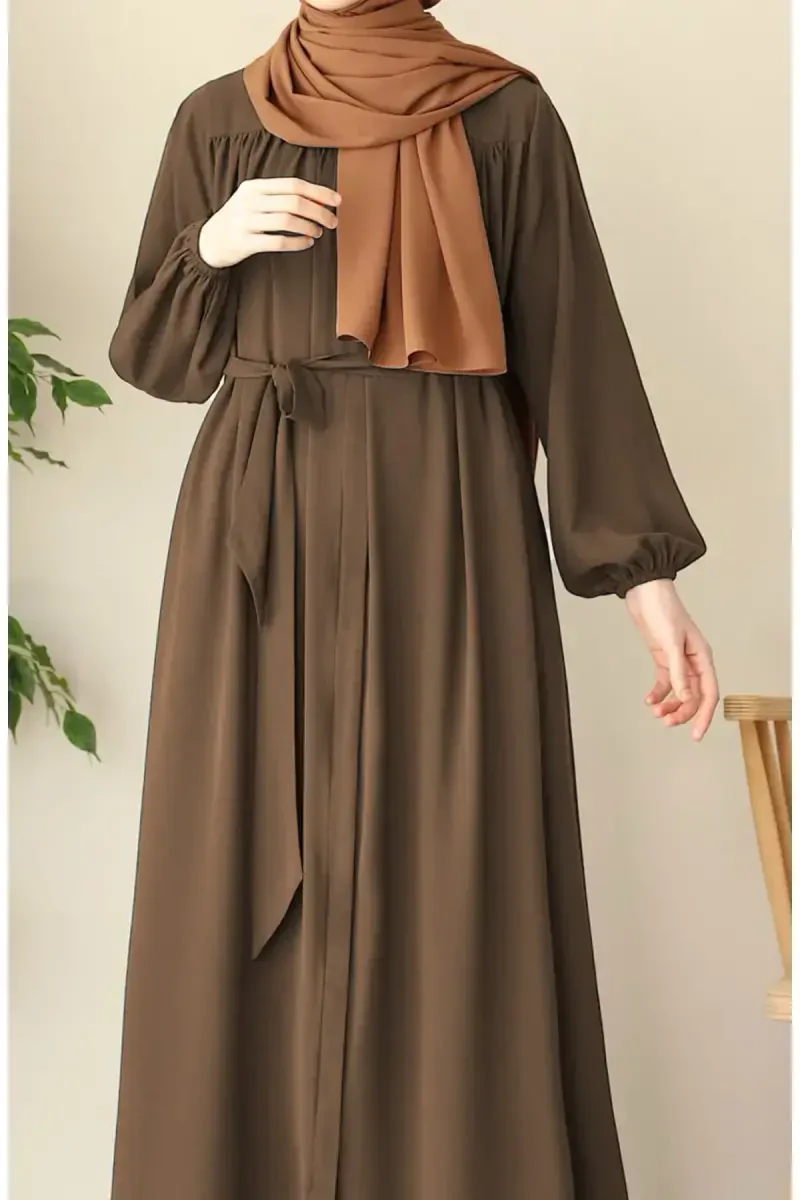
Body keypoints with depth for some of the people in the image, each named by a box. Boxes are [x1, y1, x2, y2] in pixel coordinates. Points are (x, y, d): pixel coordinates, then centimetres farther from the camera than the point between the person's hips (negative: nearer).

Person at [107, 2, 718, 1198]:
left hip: (444, 531, -2)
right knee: (245, 882, 3)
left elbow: (576, 337, 1)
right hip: (260, 537, 2)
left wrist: (645, 568, -6)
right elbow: (150, 354, 12)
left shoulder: (506, 116, 5)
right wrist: (210, 245, -8)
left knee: (455, 881, -2)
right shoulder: (217, 122, 11)